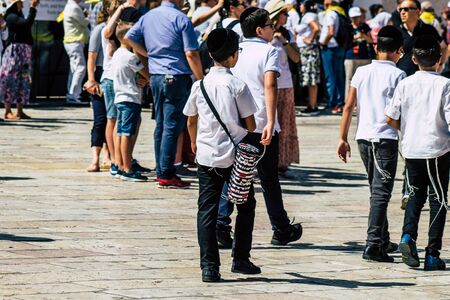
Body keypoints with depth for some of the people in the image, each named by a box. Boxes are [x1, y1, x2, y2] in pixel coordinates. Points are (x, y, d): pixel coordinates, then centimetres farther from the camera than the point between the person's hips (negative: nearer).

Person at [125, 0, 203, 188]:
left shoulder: (148, 16, 9)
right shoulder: (181, 19, -11)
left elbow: (129, 37, 14)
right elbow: (191, 54, -14)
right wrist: (201, 80, -8)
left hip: (156, 77, 7)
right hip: (177, 78, -7)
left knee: (160, 125, 14)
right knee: (172, 127, -5)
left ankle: (161, 171, 17)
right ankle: (166, 175, -5)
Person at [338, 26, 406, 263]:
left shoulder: (362, 72, 7)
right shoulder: (397, 75, -6)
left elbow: (349, 106, 8)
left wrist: (343, 138, 12)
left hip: (363, 137, 5)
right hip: (386, 137, -5)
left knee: (377, 191, 19)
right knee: (381, 193, -8)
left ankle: (383, 241, 28)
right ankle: (373, 245, -17)